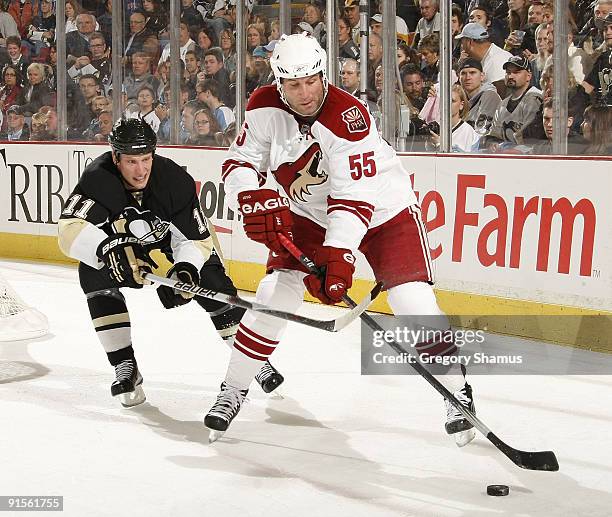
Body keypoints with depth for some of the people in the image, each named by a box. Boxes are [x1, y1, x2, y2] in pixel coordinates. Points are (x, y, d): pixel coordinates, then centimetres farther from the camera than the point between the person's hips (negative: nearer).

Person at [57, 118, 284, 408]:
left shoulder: (175, 180, -33)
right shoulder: (98, 178, -37)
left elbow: (196, 239, -25)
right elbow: (70, 230, -47)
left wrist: (185, 269, -45)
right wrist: (108, 250, -64)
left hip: (169, 230, 0)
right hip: (116, 236, 0)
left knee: (211, 281, -12)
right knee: (94, 274, -25)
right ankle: (125, 366, -14)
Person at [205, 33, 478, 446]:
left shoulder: (348, 115, -32)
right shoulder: (265, 108, -14)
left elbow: (354, 197, -35)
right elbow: (239, 163, -6)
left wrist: (338, 254, -44)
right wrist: (255, 202, -27)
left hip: (382, 208, -4)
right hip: (309, 214, 4)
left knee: (414, 300, -15)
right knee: (274, 295, -6)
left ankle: (457, 391, 3)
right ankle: (234, 390, 9)